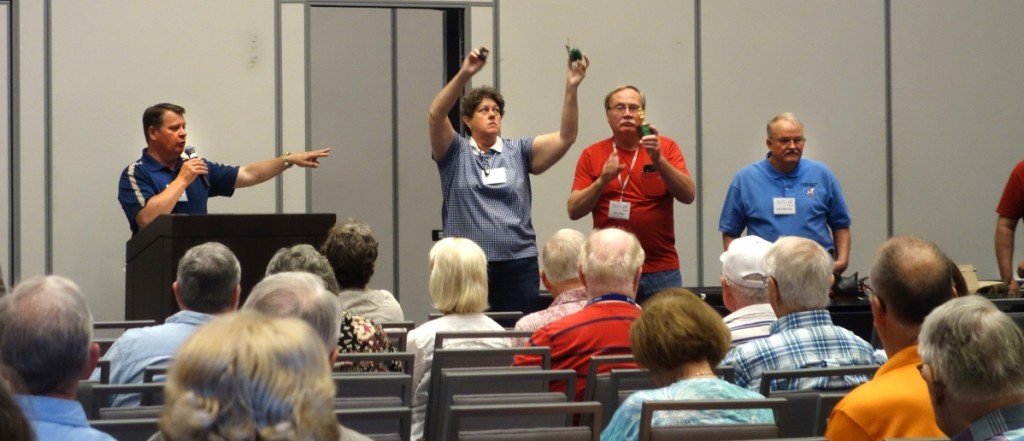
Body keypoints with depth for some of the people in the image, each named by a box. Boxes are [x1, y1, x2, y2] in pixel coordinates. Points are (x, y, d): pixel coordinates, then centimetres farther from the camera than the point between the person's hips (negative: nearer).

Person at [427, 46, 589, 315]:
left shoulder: (518, 151, 11)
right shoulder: (456, 153, 6)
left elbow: (565, 137, 1)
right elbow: (436, 116, -10)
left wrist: (571, 88, -13)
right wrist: (464, 74, -23)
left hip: (518, 265, 2)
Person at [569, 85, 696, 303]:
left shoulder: (666, 148, 4)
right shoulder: (592, 155, 5)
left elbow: (688, 195, -7)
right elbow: (574, 211, 0)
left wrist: (658, 159, -20)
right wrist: (603, 180, -15)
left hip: (661, 271, 0)